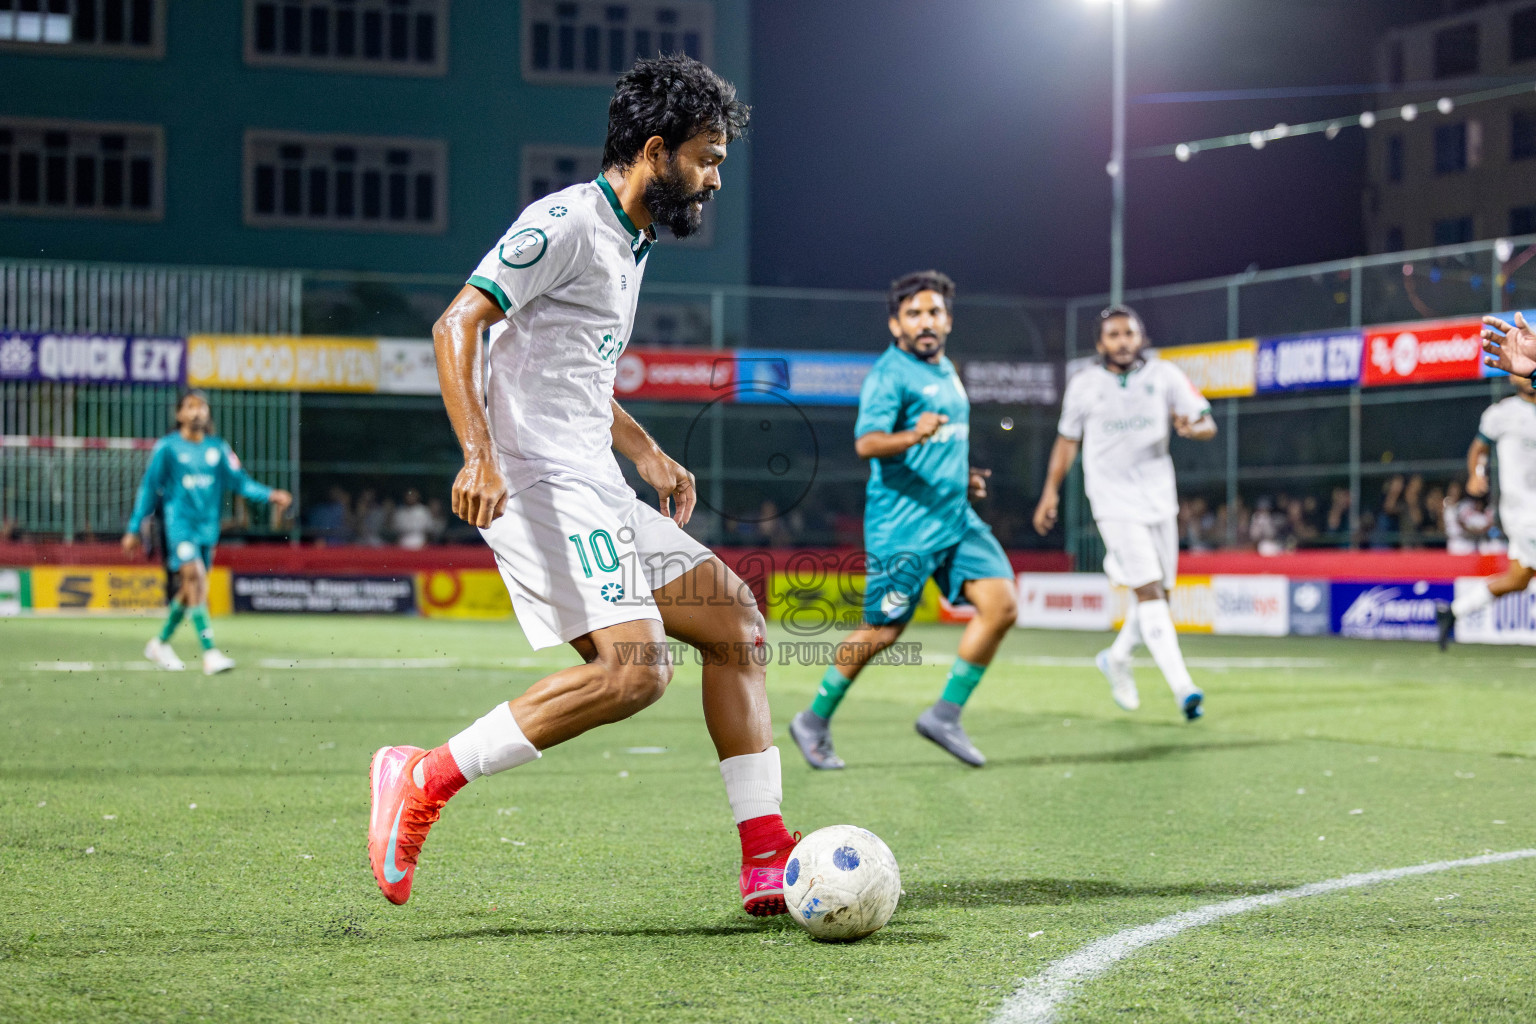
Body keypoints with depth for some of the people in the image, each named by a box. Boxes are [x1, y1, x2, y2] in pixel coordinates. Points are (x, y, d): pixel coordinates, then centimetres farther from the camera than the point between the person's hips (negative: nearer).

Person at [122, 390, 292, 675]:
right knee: (195, 577, -21)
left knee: (191, 589, 10)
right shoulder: (167, 447, -2)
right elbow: (149, 488, 2)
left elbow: (239, 480, 6)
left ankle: (160, 643, 32)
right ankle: (210, 654, -25)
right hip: (178, 522, -5)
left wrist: (270, 495, -9)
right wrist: (133, 529, 2)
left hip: (207, 525, 5)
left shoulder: (218, 448, 8)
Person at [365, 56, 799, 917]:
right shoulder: (567, 224, -9)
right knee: (634, 668, -23)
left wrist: (648, 453, 23)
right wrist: (480, 454, -28)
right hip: (538, 486, -10)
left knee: (738, 626, 7)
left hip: (595, 494, 10)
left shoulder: (632, 245, 22)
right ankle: (424, 781, -14)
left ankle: (768, 864, 7)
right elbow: (457, 326, -16)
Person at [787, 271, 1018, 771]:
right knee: (882, 631, -2)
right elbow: (867, 443, -25)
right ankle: (814, 722, 16)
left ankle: (945, 714, -1)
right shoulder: (890, 374, -10)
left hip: (956, 518, 8)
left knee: (1001, 605, -9)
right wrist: (911, 437, -42)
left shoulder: (945, 369, 17)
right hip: (903, 526, -8)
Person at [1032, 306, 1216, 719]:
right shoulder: (1084, 385, 1)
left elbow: (1208, 424, 0)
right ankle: (1183, 688, -23)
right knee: (1149, 590, -16)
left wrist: (1193, 428, -23)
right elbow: (1067, 440, 13)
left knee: (1160, 592, 10)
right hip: (1115, 502, -3)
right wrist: (1050, 492, 11)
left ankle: (1117, 658, 36)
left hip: (1159, 497, 3)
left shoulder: (1165, 375, 2)